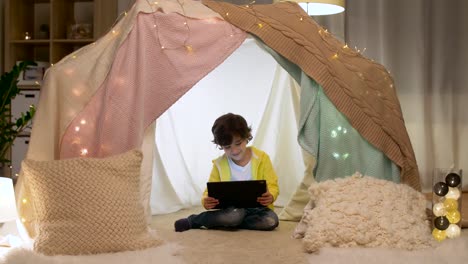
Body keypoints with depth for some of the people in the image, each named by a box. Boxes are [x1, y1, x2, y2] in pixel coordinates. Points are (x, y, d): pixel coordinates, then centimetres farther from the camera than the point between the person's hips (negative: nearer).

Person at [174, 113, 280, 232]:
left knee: (271, 221, -31)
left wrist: (271, 197, -27)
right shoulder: (219, 164, 2)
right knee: (234, 215, -37)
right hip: (232, 208, -1)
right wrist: (206, 200, -22)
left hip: (257, 208, 1)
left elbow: (272, 185, -2)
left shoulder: (262, 158, -2)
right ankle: (191, 221, -13)